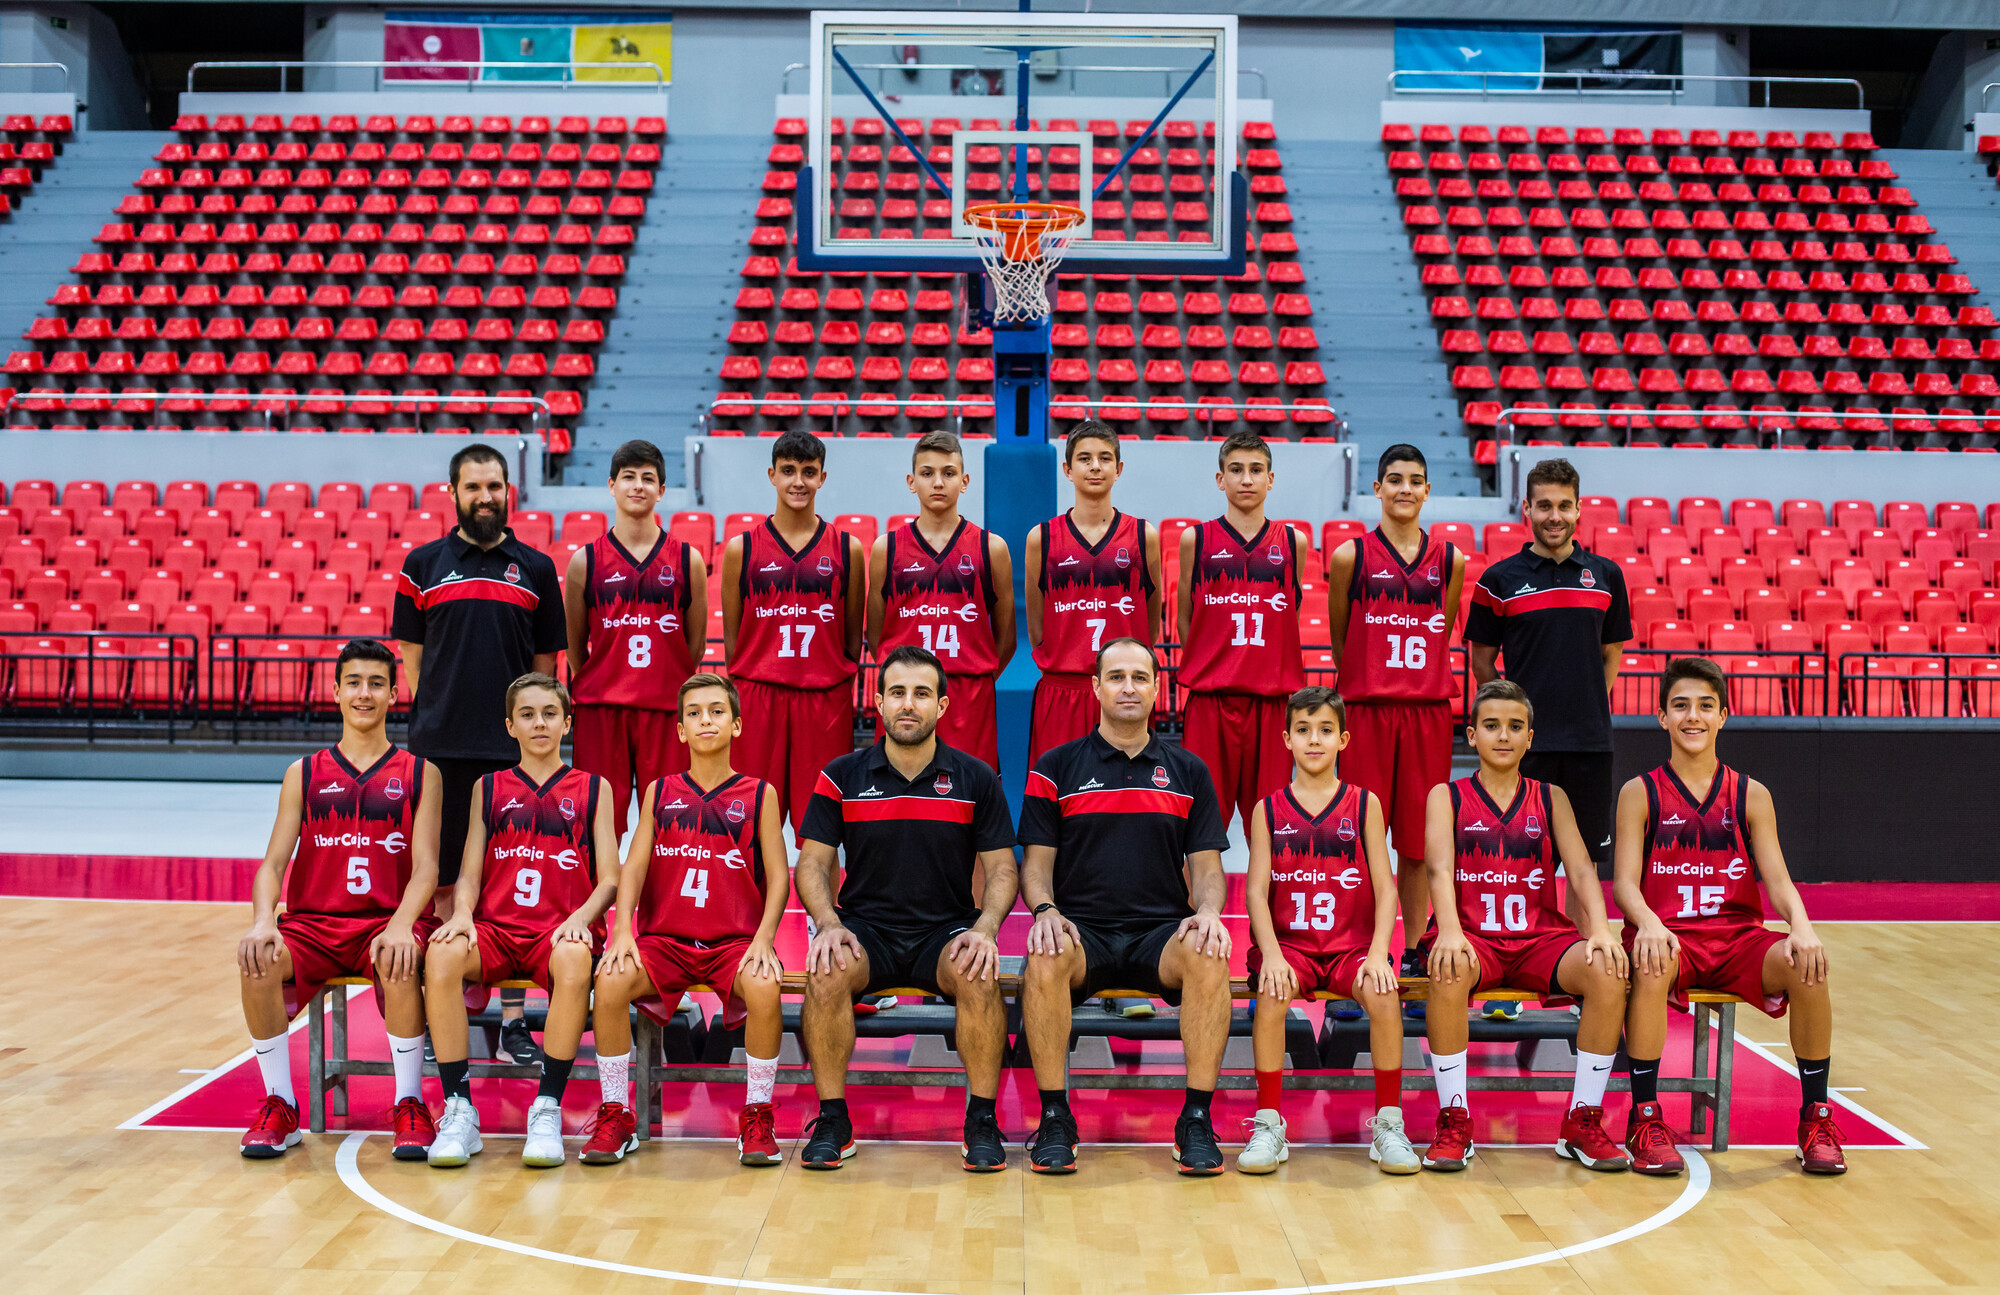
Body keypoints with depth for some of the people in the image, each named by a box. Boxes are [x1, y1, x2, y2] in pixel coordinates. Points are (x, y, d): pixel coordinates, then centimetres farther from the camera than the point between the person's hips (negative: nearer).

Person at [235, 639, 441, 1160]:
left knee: (399, 964, -36)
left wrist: (401, 924, -23)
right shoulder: (304, 774, 13)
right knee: (257, 963, -28)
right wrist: (262, 919, -18)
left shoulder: (419, 774, 8)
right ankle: (279, 1107, -11)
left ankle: (410, 1105, -18)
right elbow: (273, 862, 4)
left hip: (388, 919, -2)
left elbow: (425, 866, -2)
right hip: (313, 921, 2)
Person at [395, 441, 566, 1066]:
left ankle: (513, 1019, 9)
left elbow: (545, 661, 10)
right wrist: (430, 715, 1)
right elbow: (411, 655, 10)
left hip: (514, 749, 0)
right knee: (445, 881, 4)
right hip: (441, 748, 0)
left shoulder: (535, 568, 8)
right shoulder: (423, 564, 8)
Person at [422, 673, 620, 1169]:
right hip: (496, 928, 2)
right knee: (441, 956, -32)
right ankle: (458, 1111, -24)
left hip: (560, 929, -2)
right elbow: (469, 873, 13)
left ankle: (547, 1110, -26)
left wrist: (580, 918, -13)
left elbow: (609, 879, 7)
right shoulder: (488, 789, 18)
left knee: (574, 962, -38)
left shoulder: (593, 789, 14)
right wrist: (462, 913, -10)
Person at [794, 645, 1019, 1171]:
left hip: (946, 929, 0)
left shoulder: (976, 778, 4)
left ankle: (982, 1118, -13)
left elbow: (1001, 869, 4)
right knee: (827, 972, -32)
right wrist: (829, 923, -15)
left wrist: (985, 928, -15)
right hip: (865, 927, 1)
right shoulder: (841, 776, 4)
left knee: (980, 975, -32)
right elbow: (813, 862, 4)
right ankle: (833, 1117, -14)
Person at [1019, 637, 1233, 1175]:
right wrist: (1046, 910, -13)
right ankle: (1055, 1118, -19)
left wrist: (1207, 911, -10)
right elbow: (1037, 862, 8)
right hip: (1082, 931, -1)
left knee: (1209, 958, -33)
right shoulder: (1056, 767, 9)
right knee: (1044, 961, -35)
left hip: (1160, 932, 1)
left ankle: (1196, 1118, -20)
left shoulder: (1188, 771, 14)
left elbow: (1205, 865, 11)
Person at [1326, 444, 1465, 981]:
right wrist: (1372, 680, 9)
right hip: (1365, 709, -2)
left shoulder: (1450, 559, 8)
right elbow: (1338, 640, 8)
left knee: (1418, 840, 7)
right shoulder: (1351, 555, 1)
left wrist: (1417, 680, 12)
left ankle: (1414, 953, 17)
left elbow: (1443, 638, 16)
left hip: (1428, 711, 2)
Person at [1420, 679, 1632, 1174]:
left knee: (1609, 971, -27)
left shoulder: (1550, 799, 14)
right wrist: (1449, 932, -29)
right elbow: (1440, 869, -9)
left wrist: (1600, 930, -19)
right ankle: (1453, 1119, -23)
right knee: (1448, 971, -37)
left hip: (1541, 938, 3)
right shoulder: (1447, 797, 7)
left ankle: (1583, 1120, -14)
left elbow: (1581, 869, 1)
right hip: (1473, 937, -2)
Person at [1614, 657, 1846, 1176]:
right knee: (1651, 966, -37)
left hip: (1737, 938, 2)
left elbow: (1778, 880, 2)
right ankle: (1645, 1118, -23)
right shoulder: (1640, 794, 4)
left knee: (1806, 967, -27)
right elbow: (1624, 883, -5)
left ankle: (1815, 1118, -9)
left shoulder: (1751, 796, 10)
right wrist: (1649, 924, -27)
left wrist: (1802, 927, -20)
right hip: (1667, 936, -2)